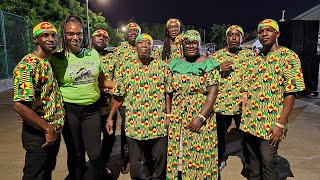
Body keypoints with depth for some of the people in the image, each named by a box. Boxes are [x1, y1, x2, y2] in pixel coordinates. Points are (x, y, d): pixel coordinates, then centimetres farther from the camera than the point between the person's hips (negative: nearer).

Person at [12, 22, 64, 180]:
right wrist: (48, 128, -21)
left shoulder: (50, 62, 7)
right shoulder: (27, 65, -19)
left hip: (53, 132, 8)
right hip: (38, 135, -8)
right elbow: (19, 105, -26)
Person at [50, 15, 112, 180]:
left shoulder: (93, 54, 6)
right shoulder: (56, 59, -2)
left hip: (91, 110, 2)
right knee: (76, 155, 11)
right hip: (69, 110, -2)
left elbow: (102, 82, 13)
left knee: (95, 155, -2)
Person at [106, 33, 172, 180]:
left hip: (158, 123, 0)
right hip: (134, 123, 0)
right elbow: (118, 96, 5)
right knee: (135, 162, 12)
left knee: (160, 159, 11)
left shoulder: (162, 66, 3)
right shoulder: (127, 68, 3)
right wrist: (110, 117, 5)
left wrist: (168, 116, -2)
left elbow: (167, 93, 3)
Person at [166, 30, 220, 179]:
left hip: (201, 118, -4)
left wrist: (201, 117, -19)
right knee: (177, 154, 12)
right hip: (177, 119, 4)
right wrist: (168, 114, 4)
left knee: (199, 156, 5)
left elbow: (212, 93, -11)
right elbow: (170, 91, 11)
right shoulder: (175, 64, 8)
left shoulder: (208, 64, -5)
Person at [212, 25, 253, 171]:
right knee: (220, 133, 14)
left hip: (243, 104, 0)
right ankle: (221, 158, 37)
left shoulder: (250, 55, 5)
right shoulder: (216, 56, 3)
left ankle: (247, 161, 37)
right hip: (221, 103, 0)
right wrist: (220, 71, -12)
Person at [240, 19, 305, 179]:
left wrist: (280, 124, -17)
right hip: (250, 122, 6)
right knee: (253, 158, 18)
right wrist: (244, 117, 4)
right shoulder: (254, 60, 11)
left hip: (270, 124, -5)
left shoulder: (288, 57, -6)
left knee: (268, 161, 3)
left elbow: (290, 93, -13)